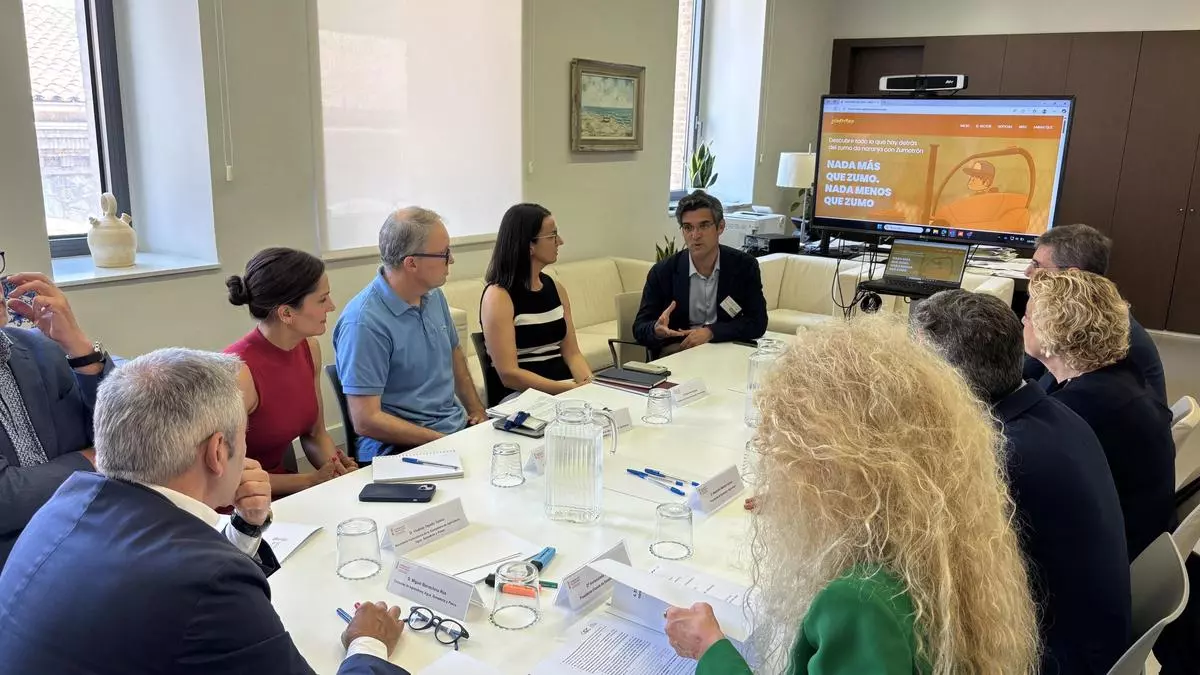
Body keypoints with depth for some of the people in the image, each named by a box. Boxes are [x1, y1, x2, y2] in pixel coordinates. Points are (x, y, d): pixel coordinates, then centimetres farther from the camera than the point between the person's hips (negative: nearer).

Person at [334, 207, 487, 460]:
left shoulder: (434, 296, 7)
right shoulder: (364, 322, -19)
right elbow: (365, 421, -19)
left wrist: (476, 410, 11)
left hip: (460, 425, 8)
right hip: (400, 447, -8)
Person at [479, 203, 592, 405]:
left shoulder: (556, 289, 11)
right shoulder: (498, 296, -9)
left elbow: (572, 353, 11)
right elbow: (509, 374, -15)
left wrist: (590, 384, -9)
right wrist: (574, 389, -20)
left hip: (564, 387, 6)